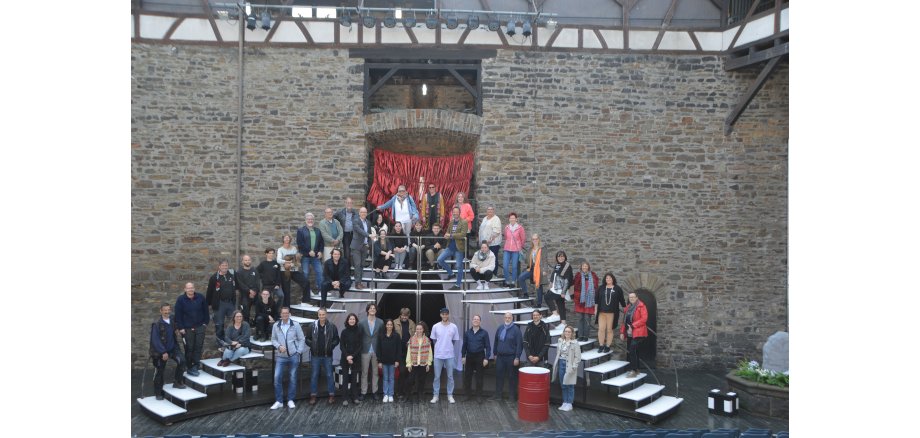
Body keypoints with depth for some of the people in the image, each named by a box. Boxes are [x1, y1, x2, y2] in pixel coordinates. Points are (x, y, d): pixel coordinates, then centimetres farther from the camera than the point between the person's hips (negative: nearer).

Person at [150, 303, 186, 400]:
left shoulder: (172, 322, 2)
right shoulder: (157, 324, -15)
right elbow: (155, 340, -18)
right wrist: (163, 352, -22)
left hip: (172, 348, 4)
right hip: (159, 351, -4)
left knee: (182, 360, -18)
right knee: (159, 372, 5)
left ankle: (177, 381, -2)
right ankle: (158, 393, 20)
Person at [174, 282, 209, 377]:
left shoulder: (201, 297, 2)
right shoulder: (180, 299, -4)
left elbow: (205, 311, 10)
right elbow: (178, 315, -5)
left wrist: (205, 322, 5)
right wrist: (180, 328, -9)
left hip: (200, 326, 2)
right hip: (187, 328, -2)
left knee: (199, 346, -5)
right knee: (189, 348, 1)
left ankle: (195, 365, -1)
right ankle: (189, 367, 9)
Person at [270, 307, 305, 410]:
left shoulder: (295, 325, -2)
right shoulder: (275, 326, 1)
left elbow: (301, 339, 1)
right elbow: (273, 339, 8)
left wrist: (299, 352, -6)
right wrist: (279, 346, -11)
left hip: (293, 356, -1)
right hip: (280, 356, 1)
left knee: (292, 378, 6)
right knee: (277, 378, -5)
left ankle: (290, 400, 18)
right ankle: (279, 401, 7)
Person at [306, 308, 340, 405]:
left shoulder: (332, 326, -3)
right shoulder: (312, 326, -2)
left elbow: (336, 340, 4)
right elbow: (307, 339, 6)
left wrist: (331, 346, -10)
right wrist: (312, 345, -8)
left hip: (327, 355, -1)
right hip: (315, 355, 1)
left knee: (329, 375, 6)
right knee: (314, 375, 7)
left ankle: (332, 395, 15)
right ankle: (313, 396, 16)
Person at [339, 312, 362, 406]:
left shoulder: (358, 332, 1)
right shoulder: (344, 331, 1)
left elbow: (359, 346, -1)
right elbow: (342, 346, 0)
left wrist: (352, 356, -12)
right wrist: (347, 356, -12)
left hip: (355, 359, 0)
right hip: (345, 358, 0)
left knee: (354, 378, 4)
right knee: (346, 378, -1)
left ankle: (354, 398, 10)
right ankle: (345, 399, 2)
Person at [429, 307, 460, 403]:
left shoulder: (453, 326, -2)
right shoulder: (435, 327, -2)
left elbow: (455, 340, 8)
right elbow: (434, 340, 9)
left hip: (450, 355, 0)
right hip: (438, 355, 0)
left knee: (450, 376, 6)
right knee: (437, 376, 4)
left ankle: (450, 395, 16)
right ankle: (435, 395, 12)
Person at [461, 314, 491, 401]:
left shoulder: (484, 333, -1)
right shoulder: (467, 332, 7)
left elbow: (488, 346, -2)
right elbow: (464, 345, 10)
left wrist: (486, 358, -9)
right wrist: (463, 356, 3)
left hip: (480, 357, -3)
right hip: (469, 356, 3)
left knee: (479, 377, 3)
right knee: (467, 376, 4)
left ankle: (479, 396, 12)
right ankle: (468, 395, 14)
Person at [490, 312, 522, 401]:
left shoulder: (516, 330, -8)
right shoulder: (500, 328, 8)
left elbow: (519, 344, -11)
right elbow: (496, 342, 17)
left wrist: (517, 357, -15)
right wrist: (495, 354, 16)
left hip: (511, 357, -5)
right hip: (500, 356, 5)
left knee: (512, 377, 3)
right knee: (499, 375, 8)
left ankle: (513, 395, 12)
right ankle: (498, 394, 17)